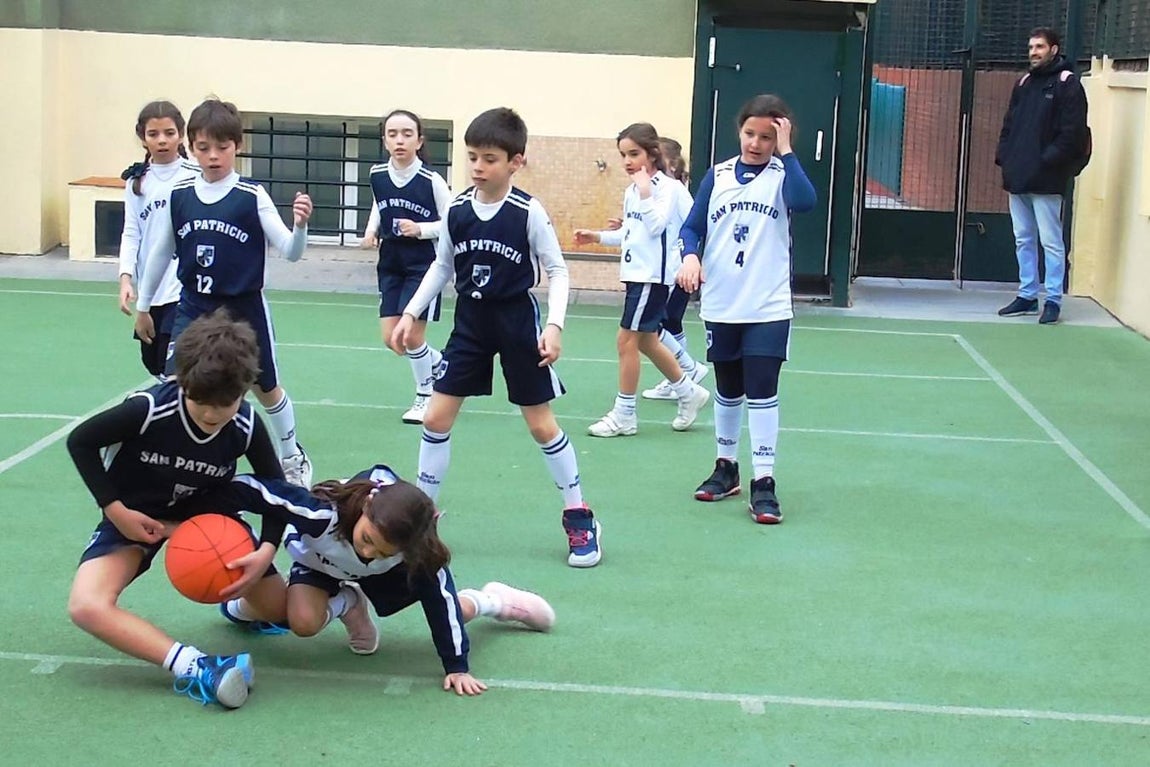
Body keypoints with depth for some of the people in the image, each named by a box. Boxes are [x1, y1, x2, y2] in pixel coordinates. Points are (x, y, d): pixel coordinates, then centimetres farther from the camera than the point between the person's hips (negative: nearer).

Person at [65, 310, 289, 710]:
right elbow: (80, 441, -15)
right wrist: (116, 511, -19)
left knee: (280, 610, -7)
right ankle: (192, 668, -43)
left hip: (207, 513, 2)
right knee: (87, 607, -31)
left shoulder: (246, 427, -22)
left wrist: (266, 551, -24)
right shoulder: (147, 410, -31)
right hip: (135, 517, -2)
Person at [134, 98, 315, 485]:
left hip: (244, 309, -2)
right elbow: (161, 252, 9)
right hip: (193, 308, 2)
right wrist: (143, 304, 16)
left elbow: (291, 252, -16)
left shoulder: (252, 197, -13)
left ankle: (293, 456, 41)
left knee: (265, 388, 17)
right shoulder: (179, 195, -4)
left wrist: (300, 226, -37)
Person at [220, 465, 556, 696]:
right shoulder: (322, 513, -48)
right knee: (304, 622, -30)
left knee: (450, 609, 0)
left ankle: (490, 600, 38)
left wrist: (457, 667, -26)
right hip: (319, 559, -1)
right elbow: (251, 489, -43)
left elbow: (440, 599, -29)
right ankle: (346, 604, 6)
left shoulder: (415, 547, -39)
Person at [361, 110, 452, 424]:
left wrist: (420, 229, -21)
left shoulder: (431, 180, -16)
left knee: (411, 336, -7)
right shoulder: (377, 176, -2)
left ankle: (425, 395, 17)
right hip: (390, 264, 5)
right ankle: (437, 363, 32)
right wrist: (372, 230, 1)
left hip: (423, 265, -5)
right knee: (391, 337, 2)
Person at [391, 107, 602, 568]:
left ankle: (579, 519, 15)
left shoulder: (528, 212, -15)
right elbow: (442, 266, 10)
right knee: (437, 416, 1)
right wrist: (411, 313, 6)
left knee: (541, 423, 2)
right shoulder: (456, 210, -4)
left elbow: (557, 270, -8)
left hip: (517, 320, -4)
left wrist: (555, 325, -18)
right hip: (470, 321, 4)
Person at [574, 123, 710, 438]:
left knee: (627, 339, -7)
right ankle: (689, 392, 31)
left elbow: (656, 227, -21)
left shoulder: (666, 187, -12)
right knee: (646, 341, 15)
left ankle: (624, 415, 2)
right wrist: (598, 237, 13)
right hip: (636, 272, 9)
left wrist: (645, 192, -26)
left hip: (653, 275, -9)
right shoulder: (631, 191, 12)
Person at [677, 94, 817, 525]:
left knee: (762, 392, -8)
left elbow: (805, 202, -26)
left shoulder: (782, 175, -4)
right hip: (720, 306, 3)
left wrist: (785, 151, -21)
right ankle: (726, 466, 31)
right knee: (728, 392, 17)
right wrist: (691, 256, -17)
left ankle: (764, 481, -3)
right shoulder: (717, 176, 3)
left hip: (768, 308, -3)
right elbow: (692, 227, 3)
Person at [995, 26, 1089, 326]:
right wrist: (1004, 156, 7)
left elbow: (1072, 131, -12)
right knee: (1023, 240, 12)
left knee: (1051, 241, -4)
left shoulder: (1067, 84, -5)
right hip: (1018, 177, 7)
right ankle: (1027, 295, 19)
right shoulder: (1024, 83, 17)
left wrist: (1049, 160, -17)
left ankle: (1053, 301, 0)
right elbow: (1009, 124, 20)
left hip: (1045, 178, -7)